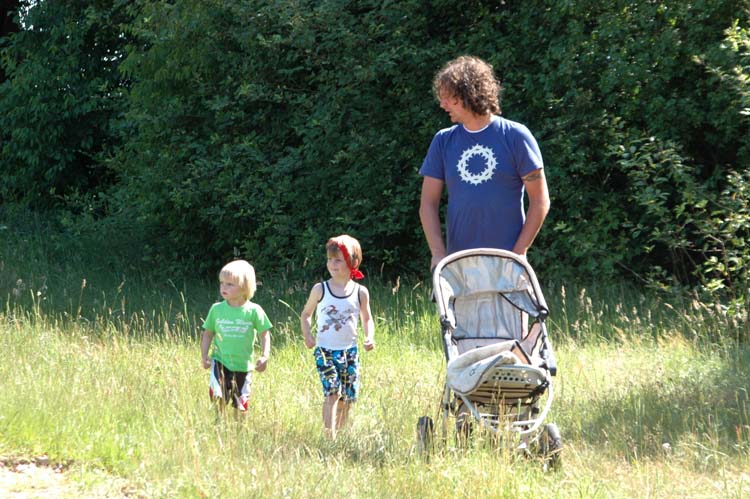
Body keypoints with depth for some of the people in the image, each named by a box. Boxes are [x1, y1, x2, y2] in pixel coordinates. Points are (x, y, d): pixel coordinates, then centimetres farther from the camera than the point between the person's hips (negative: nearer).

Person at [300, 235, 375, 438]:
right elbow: (306, 314, 10)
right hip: (325, 350, -3)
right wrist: (307, 334, -6)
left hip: (349, 350, 3)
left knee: (346, 399, 6)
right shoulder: (320, 290, -2)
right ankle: (329, 437, -20)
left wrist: (369, 337, -5)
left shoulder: (360, 292, 2)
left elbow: (367, 319, 14)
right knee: (332, 392, -18)